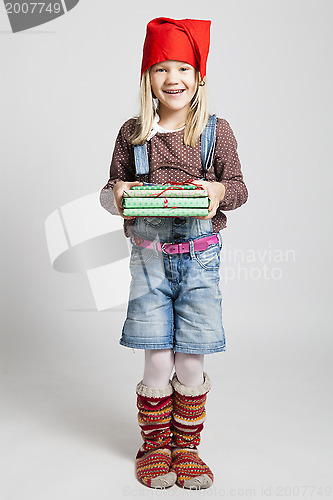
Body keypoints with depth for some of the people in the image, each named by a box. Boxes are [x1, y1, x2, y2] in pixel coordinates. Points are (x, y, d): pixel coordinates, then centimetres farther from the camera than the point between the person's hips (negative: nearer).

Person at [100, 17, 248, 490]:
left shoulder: (216, 130, 3)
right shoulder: (133, 133, 5)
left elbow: (239, 187, 2)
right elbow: (111, 190, 9)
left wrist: (219, 190, -20)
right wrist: (116, 193, -14)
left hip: (199, 259, 0)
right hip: (149, 258, 1)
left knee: (191, 365, 4)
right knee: (158, 365, 2)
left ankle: (187, 448, 28)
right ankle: (154, 446, 28)